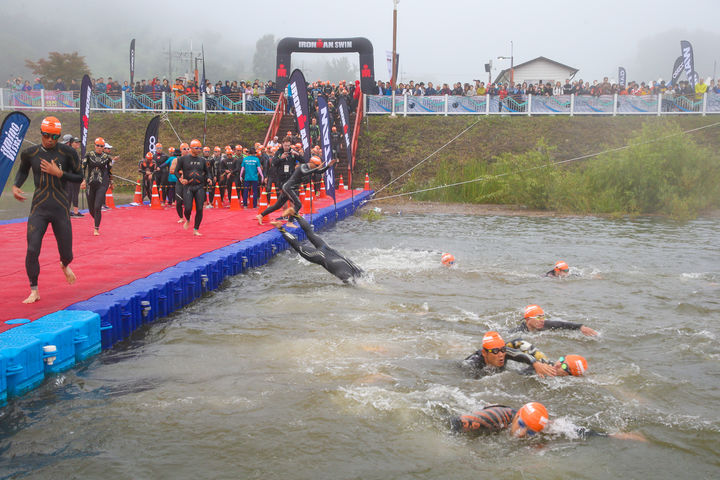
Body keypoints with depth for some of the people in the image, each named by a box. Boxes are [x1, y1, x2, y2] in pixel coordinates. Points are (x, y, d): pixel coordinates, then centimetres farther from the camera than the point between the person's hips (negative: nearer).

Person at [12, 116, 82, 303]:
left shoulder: (67, 153, -3)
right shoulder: (29, 153, 2)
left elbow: (79, 177, 1)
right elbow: (23, 170, 22)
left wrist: (59, 173, -14)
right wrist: (16, 186, 4)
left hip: (61, 209, -1)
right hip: (39, 209, 1)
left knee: (66, 252, 6)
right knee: (32, 250, -11)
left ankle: (65, 265, 45)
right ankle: (34, 291, 5)